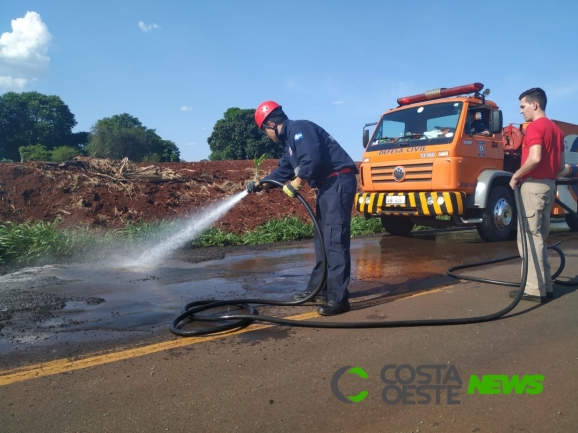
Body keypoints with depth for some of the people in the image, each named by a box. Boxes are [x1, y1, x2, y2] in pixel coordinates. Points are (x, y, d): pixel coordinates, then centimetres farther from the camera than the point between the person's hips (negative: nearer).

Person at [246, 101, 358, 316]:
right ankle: (319, 288, 24)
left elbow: (313, 160, -24)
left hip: (339, 182, -11)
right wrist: (260, 183, 31)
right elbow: (283, 171, 32)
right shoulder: (289, 140, 22)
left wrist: (296, 184, -11)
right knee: (322, 239, 14)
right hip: (328, 185, 11)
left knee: (335, 240, -14)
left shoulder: (299, 128, -11)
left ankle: (338, 298, -13)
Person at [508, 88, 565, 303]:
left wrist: (516, 176, -13)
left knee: (528, 237, -6)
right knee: (539, 237, 14)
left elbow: (535, 158, -25)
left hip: (533, 186, -9)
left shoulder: (534, 127, -11)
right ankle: (545, 286, 17)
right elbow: (561, 164, 18)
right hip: (549, 185, 9)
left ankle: (534, 289, -5)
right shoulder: (556, 128, 17)